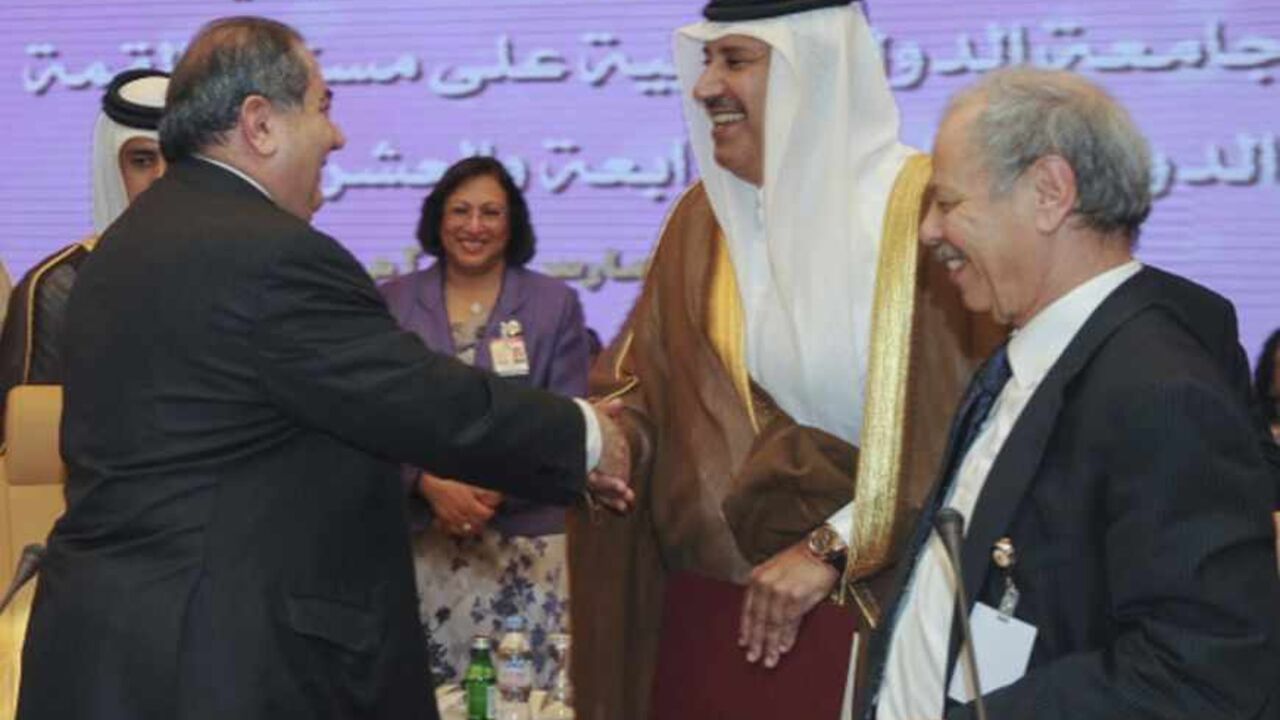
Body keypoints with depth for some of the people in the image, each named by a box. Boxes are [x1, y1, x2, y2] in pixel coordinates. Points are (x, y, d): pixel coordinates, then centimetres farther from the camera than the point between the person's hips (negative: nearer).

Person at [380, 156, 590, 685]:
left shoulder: (555, 304, 5)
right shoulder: (393, 302, 6)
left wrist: (496, 491, -13)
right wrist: (431, 484, -15)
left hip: (522, 538, 0)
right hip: (418, 537, 1)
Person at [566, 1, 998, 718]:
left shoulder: (926, 210, -13)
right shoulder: (702, 217, 7)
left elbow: (963, 429, -15)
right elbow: (644, 381, 8)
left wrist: (833, 549, -17)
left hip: (880, 605, -5)